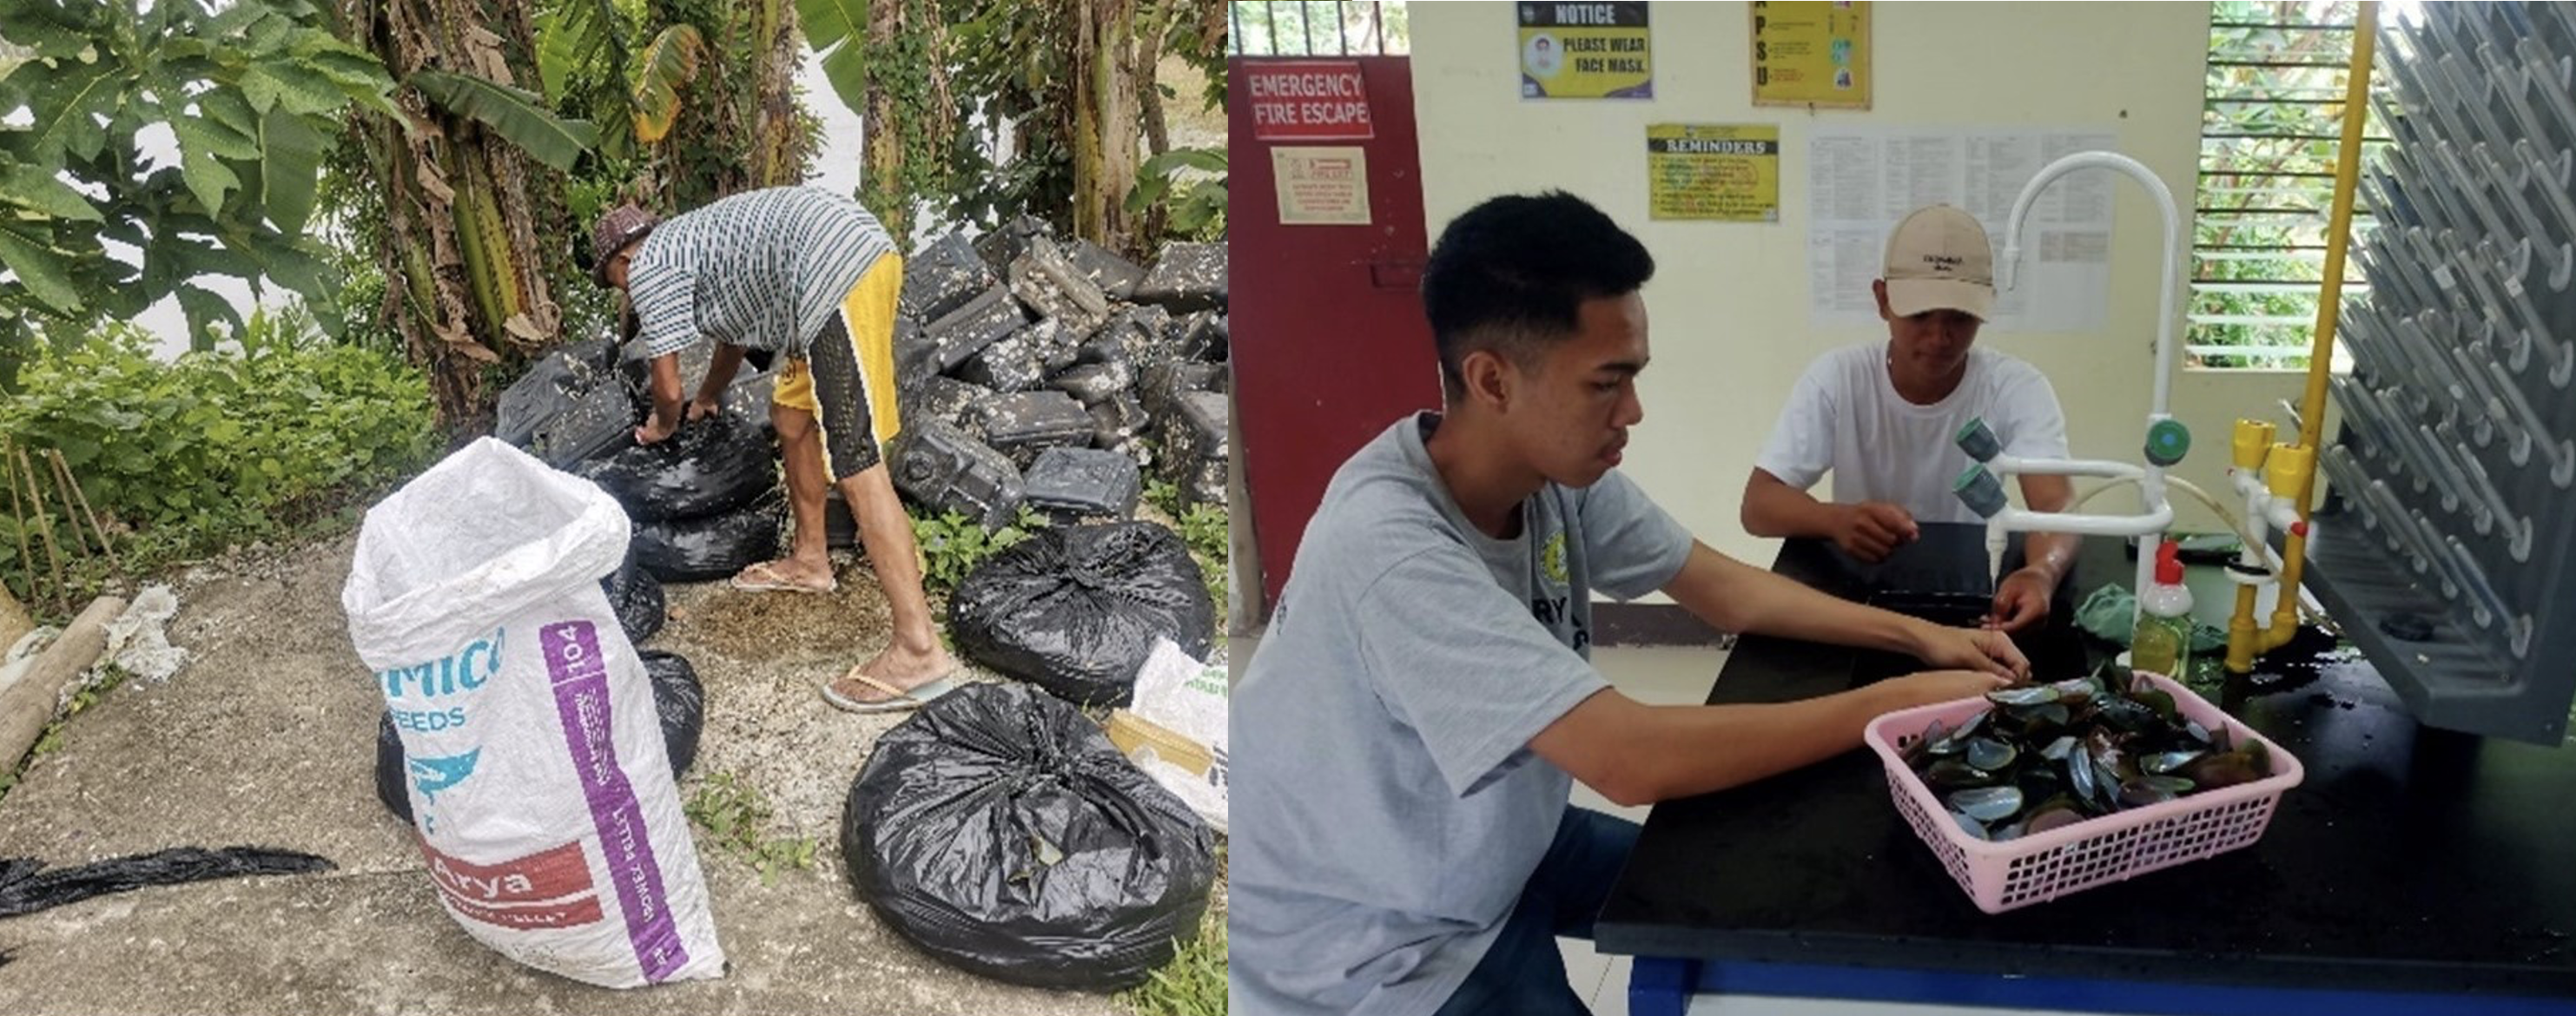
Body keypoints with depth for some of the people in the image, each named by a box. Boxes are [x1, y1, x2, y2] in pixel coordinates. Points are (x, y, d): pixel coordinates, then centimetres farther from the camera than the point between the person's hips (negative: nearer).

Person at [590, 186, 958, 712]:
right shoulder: (690, 240, 32)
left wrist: (662, 426, 31)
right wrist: (708, 398, 65)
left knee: (854, 464, -13)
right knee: (792, 415, 24)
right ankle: (809, 560, 38)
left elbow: (668, 388, 8)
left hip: (837, 276, -10)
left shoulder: (649, 269, 6)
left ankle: (919, 652, -17)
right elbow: (734, 325, 49)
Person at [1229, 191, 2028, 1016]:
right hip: (1370, 949, -8)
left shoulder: (1559, 469, -10)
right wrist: (1897, 703, -28)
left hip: (1497, 844, 8)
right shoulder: (1390, 549, -35)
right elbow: (1633, 760, -37)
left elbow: (1724, 590, 4)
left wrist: (1916, 636, -8)